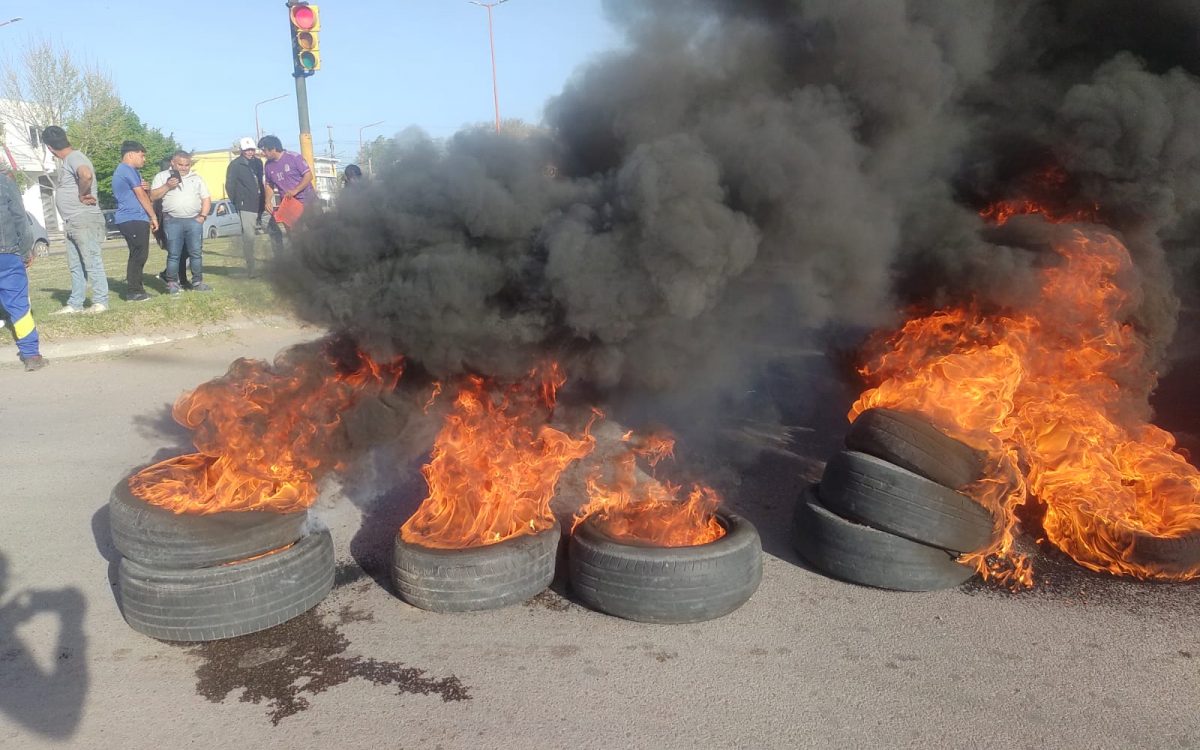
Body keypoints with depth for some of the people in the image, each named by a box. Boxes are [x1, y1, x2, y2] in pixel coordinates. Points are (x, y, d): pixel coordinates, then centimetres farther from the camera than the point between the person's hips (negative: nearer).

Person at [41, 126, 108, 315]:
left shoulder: (74, 158, -14)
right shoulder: (68, 160, 17)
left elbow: (86, 175, -35)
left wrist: (83, 195, -21)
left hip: (85, 221, -10)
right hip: (73, 223, 10)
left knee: (92, 262, -5)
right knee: (75, 265, 12)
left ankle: (101, 302, 0)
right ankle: (75, 304, 17)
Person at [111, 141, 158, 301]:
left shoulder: (127, 171, 24)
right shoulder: (128, 170, -9)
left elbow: (143, 194, 24)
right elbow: (141, 196, -9)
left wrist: (146, 189, 0)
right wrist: (153, 217, -3)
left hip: (131, 220, 11)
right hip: (134, 219, -11)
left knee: (137, 255, 13)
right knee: (139, 255, -11)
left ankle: (135, 288, 18)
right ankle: (134, 292, -10)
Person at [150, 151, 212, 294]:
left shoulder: (197, 178, 15)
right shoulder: (162, 176, 9)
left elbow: (206, 199, 14)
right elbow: (152, 196, 3)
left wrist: (203, 215, 1)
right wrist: (167, 186, -9)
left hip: (194, 220, 2)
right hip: (173, 221, -2)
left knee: (196, 252, 1)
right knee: (174, 254, -2)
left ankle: (197, 282, 8)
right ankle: (172, 283, 3)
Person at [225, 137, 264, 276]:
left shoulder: (258, 162, 15)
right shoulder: (235, 165, -2)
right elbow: (229, 186, -3)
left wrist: (263, 201, 13)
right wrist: (237, 202, -4)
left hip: (258, 206, 6)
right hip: (246, 207, -6)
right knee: (248, 237, -10)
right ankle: (251, 269, -5)